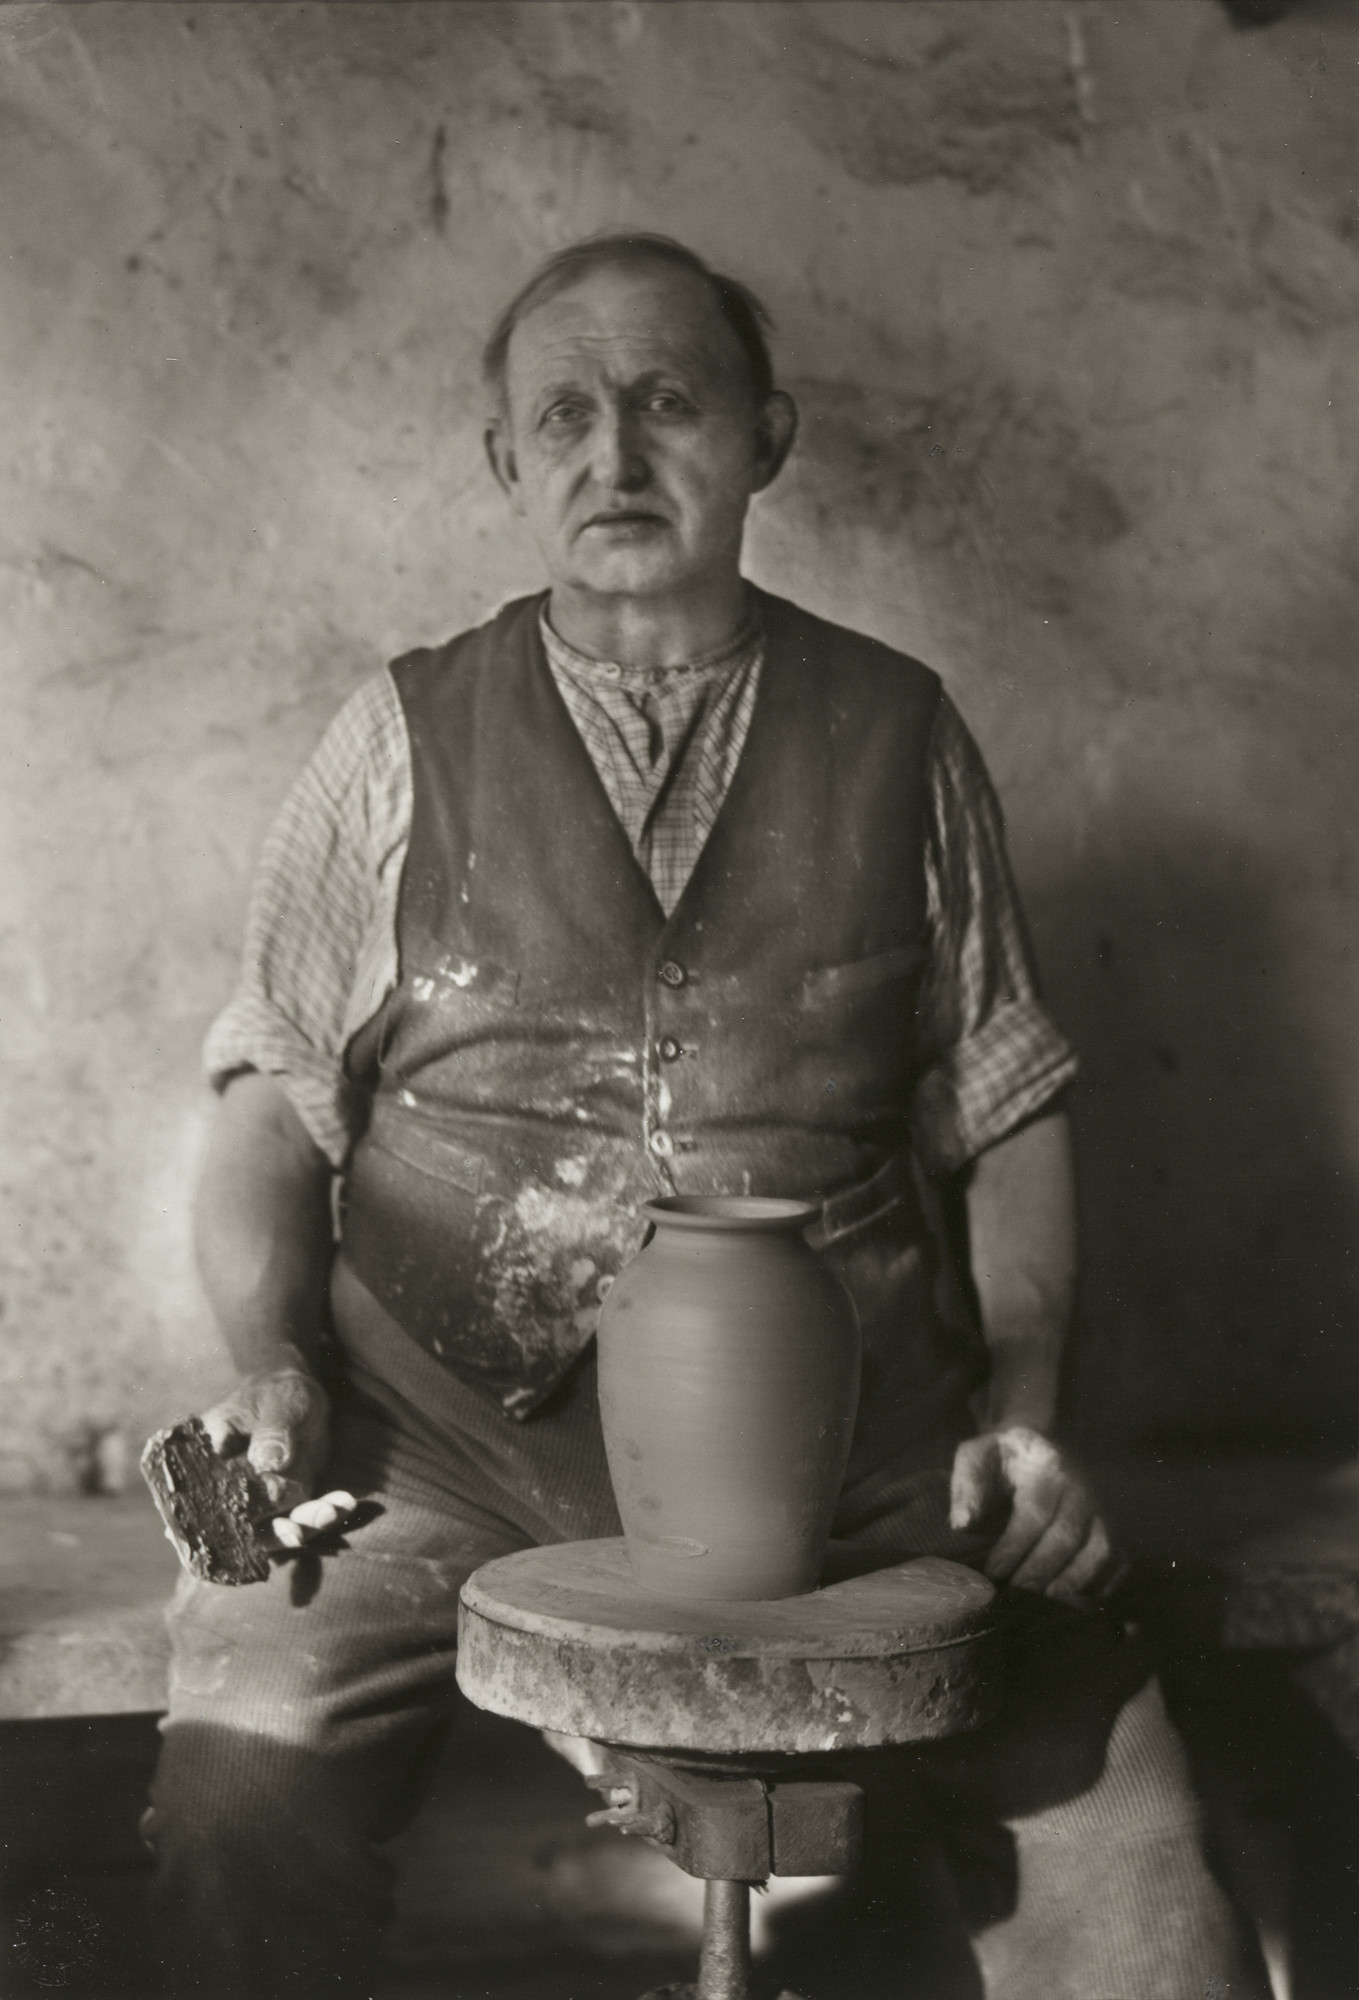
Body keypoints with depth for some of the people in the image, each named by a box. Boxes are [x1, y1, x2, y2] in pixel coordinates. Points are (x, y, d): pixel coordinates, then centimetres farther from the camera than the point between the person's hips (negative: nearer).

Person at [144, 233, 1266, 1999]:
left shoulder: (898, 735, 11)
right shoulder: (406, 740, 9)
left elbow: (1005, 1107, 12)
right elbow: (274, 1097, 8)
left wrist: (1021, 1415, 0)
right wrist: (275, 1374, -8)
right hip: (444, 1422, 0)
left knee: (1108, 1776, -19)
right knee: (239, 1798, -24)